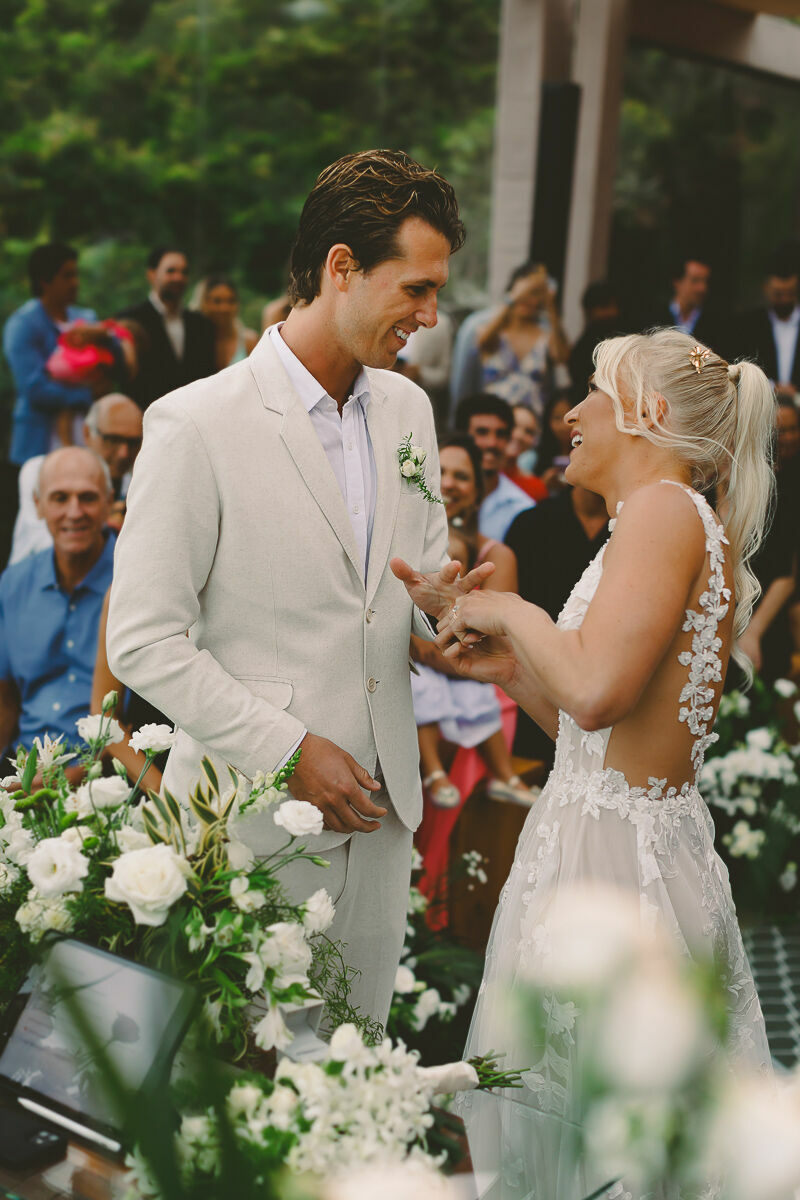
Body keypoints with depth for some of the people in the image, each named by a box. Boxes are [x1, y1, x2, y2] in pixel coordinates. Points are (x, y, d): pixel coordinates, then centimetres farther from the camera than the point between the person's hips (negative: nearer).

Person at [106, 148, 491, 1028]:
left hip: (380, 817, 6)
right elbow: (141, 640, -13)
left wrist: (443, 598, -6)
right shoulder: (197, 425, -13)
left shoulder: (407, 409, 8)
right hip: (252, 824, -6)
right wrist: (288, 750, -17)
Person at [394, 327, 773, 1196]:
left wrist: (514, 611, -11)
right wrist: (511, 666, 9)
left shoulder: (664, 506, -14)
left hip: (612, 864, -10)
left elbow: (597, 690, -27)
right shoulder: (701, 530, 16)